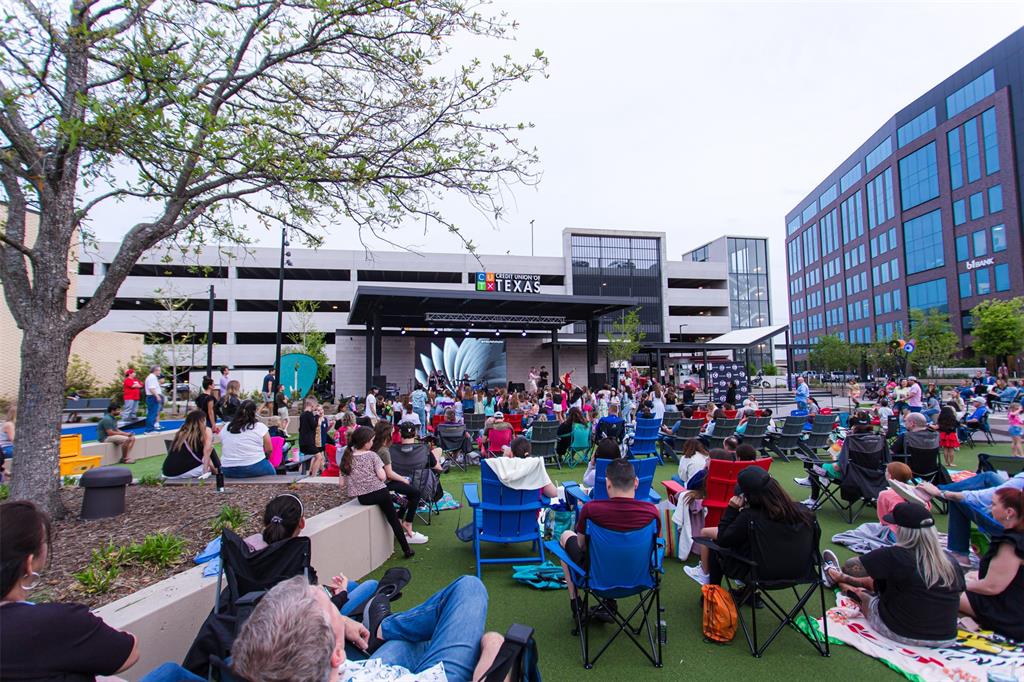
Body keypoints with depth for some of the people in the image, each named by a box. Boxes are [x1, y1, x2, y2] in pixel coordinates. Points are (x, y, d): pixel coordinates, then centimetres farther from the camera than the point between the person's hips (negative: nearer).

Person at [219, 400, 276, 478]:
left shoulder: (226, 428, 6)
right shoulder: (260, 426, -6)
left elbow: (223, 451, 14)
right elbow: (269, 450, -4)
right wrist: (260, 457, 15)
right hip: (254, 469, -5)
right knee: (270, 470, 23)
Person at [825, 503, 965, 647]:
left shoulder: (895, 556, -23)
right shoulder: (950, 562, -8)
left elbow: (851, 565, -12)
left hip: (899, 633, -5)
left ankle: (838, 579, 54)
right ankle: (840, 578, 49)